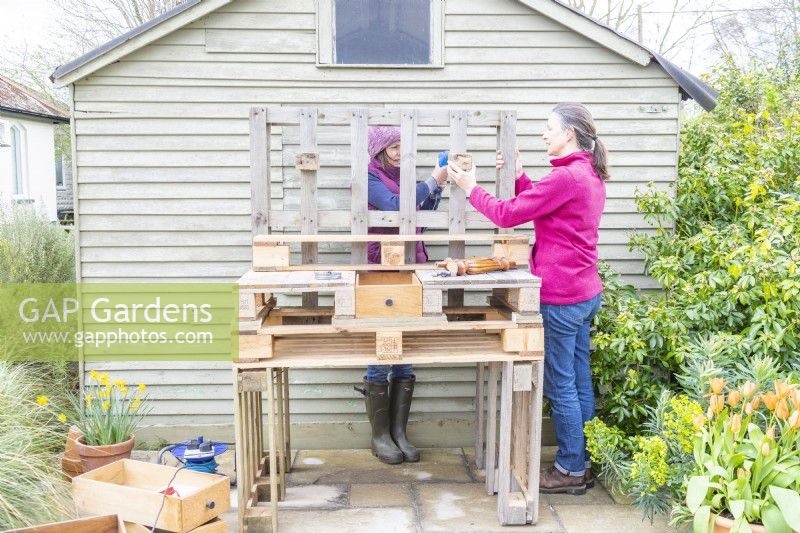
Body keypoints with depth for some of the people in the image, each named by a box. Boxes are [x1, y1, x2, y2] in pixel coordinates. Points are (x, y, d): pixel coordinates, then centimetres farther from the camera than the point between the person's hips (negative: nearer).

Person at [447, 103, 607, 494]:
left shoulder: (566, 176, -19)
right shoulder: (589, 175, 12)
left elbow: (509, 215, -15)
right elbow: (541, 206, 18)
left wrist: (471, 189, -1)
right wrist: (518, 176, 11)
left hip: (561, 297, -10)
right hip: (585, 292, 10)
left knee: (561, 387, 2)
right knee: (579, 383, 16)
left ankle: (571, 470, 14)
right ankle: (583, 463, 26)